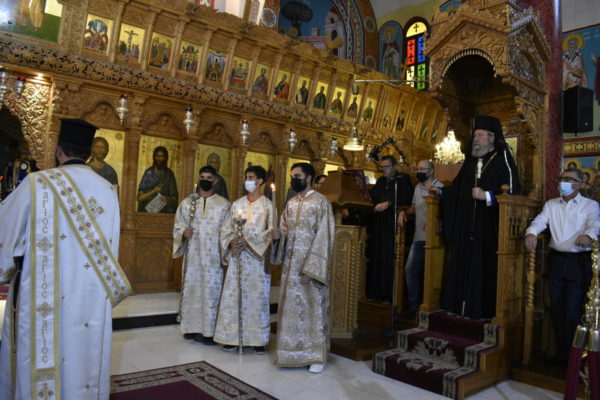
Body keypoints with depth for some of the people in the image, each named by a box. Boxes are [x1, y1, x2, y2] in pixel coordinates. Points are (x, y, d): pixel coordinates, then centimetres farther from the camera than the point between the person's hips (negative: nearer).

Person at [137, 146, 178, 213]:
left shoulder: (169, 174, 4)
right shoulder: (148, 172, 7)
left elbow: (174, 197, 2)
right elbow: (140, 197, 5)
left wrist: (167, 199, -17)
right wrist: (153, 191, -11)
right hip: (147, 210, 1)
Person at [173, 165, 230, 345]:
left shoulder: (224, 204, 3)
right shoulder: (187, 202, 8)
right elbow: (178, 226, 6)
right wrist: (184, 232, -15)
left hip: (214, 256, -2)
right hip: (193, 255, 2)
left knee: (211, 290, -1)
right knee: (191, 288, 6)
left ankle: (208, 330, 7)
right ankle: (192, 327, 18)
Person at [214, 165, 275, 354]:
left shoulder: (268, 205, 0)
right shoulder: (237, 204, 11)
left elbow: (271, 232, -8)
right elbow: (226, 228, 10)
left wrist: (248, 241, -17)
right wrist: (231, 241, -10)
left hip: (257, 257, -3)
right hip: (237, 256, 4)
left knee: (257, 297, -1)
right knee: (233, 296, 3)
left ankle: (258, 339, 9)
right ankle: (232, 337, 14)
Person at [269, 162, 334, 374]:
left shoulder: (321, 201, -8)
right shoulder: (291, 203, 13)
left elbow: (323, 236, -14)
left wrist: (309, 268, -19)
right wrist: (278, 234, -8)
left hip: (311, 265, -6)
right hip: (290, 264, 6)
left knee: (312, 308, 1)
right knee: (290, 307, 10)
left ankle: (317, 356, 14)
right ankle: (292, 352, 23)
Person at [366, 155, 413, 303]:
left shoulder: (403, 179, 3)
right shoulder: (380, 181, 23)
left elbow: (406, 198, -13)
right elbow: (371, 197, 18)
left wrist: (387, 204, -18)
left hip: (393, 226, -5)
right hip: (378, 226, 5)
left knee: (390, 260, -8)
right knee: (376, 259, 1)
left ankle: (390, 295, -2)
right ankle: (375, 293, 6)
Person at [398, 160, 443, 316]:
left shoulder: (439, 187, -6)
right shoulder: (418, 188, 15)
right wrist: (403, 212, 6)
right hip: (418, 237, 6)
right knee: (410, 269, 3)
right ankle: (413, 304, 15)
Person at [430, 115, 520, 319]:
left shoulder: (502, 159, -2)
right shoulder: (470, 161, 18)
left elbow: (512, 191, -12)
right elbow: (457, 189, 19)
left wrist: (487, 196, -21)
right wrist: (441, 191, 5)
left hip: (488, 228, -6)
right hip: (465, 227, 6)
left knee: (485, 268, -4)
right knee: (462, 265, 8)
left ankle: (483, 310, 6)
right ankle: (461, 306, 17)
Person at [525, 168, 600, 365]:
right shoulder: (551, 204, 13)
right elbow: (539, 221, -1)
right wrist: (531, 233, -24)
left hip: (579, 262, -4)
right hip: (556, 260, 4)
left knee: (573, 310, -4)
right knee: (556, 308, 8)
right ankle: (561, 352, 20)